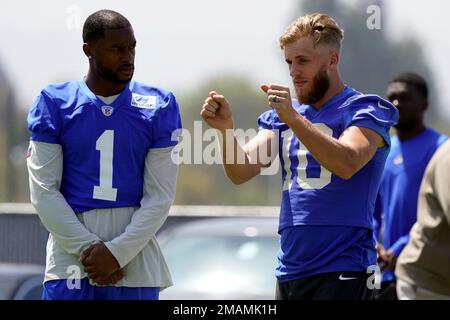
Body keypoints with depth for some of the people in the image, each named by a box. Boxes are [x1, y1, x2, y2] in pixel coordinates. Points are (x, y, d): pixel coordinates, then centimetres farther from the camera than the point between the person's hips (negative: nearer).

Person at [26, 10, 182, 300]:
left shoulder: (158, 107, 3)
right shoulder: (55, 104, 2)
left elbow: (160, 196, 0)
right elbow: (44, 190, -2)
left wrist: (117, 252, -10)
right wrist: (88, 248, -10)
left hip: (135, 255, 0)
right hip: (71, 252, 0)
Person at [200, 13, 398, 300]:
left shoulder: (365, 111, -2)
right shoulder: (281, 116, 16)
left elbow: (347, 164, -22)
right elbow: (241, 172, 4)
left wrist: (293, 118, -30)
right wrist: (225, 128, -15)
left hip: (343, 272, -6)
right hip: (290, 272, 6)